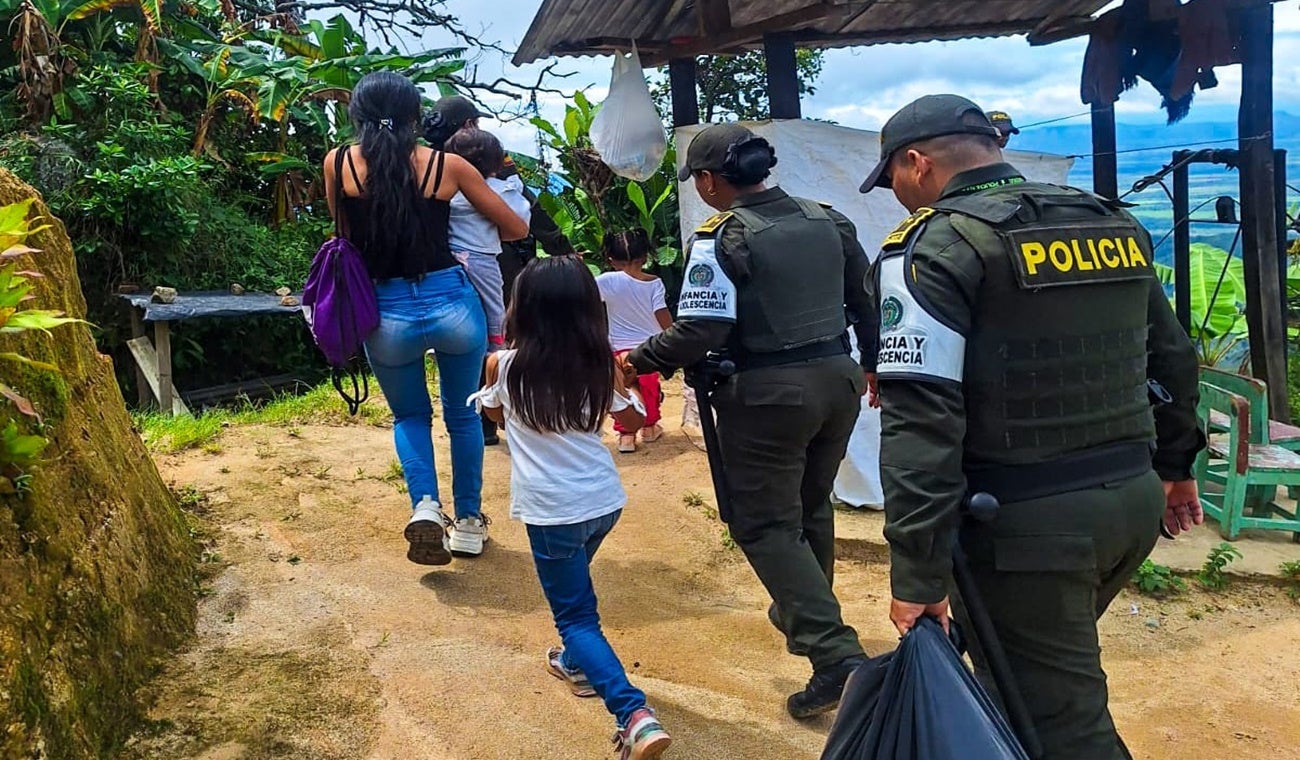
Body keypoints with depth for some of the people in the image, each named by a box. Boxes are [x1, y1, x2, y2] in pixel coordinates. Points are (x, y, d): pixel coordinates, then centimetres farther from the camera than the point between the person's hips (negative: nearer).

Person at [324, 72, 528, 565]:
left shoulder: (339, 163, -1)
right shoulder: (448, 165, -1)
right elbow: (516, 228, 9)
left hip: (387, 313, 0)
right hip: (453, 303, 0)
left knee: (409, 415, 23)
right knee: (462, 413, 21)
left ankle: (425, 507, 1)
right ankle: (469, 522, 28)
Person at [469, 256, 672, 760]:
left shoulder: (505, 366, -10)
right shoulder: (600, 365, -5)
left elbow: (494, 414, 13)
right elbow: (632, 420, 11)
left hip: (552, 509, -4)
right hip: (605, 500, 4)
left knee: (576, 615, 4)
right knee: (572, 584, 32)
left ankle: (635, 714, -13)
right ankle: (576, 662, 49)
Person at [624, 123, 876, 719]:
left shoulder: (722, 236, -13)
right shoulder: (827, 219, 8)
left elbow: (701, 330, -20)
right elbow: (866, 299, 15)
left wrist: (639, 361, -6)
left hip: (769, 392, -7)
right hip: (837, 378, 7)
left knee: (765, 524, 3)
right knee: (812, 506, 24)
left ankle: (836, 654, -6)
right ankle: (804, 614, 43)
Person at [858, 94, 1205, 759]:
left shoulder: (933, 245, -12)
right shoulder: (1116, 224, 10)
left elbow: (921, 421, -21)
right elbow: (1171, 360, 20)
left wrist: (918, 574, -18)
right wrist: (1175, 464, 33)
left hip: (1031, 523, -7)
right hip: (1134, 500, 8)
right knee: (1054, 663, 26)